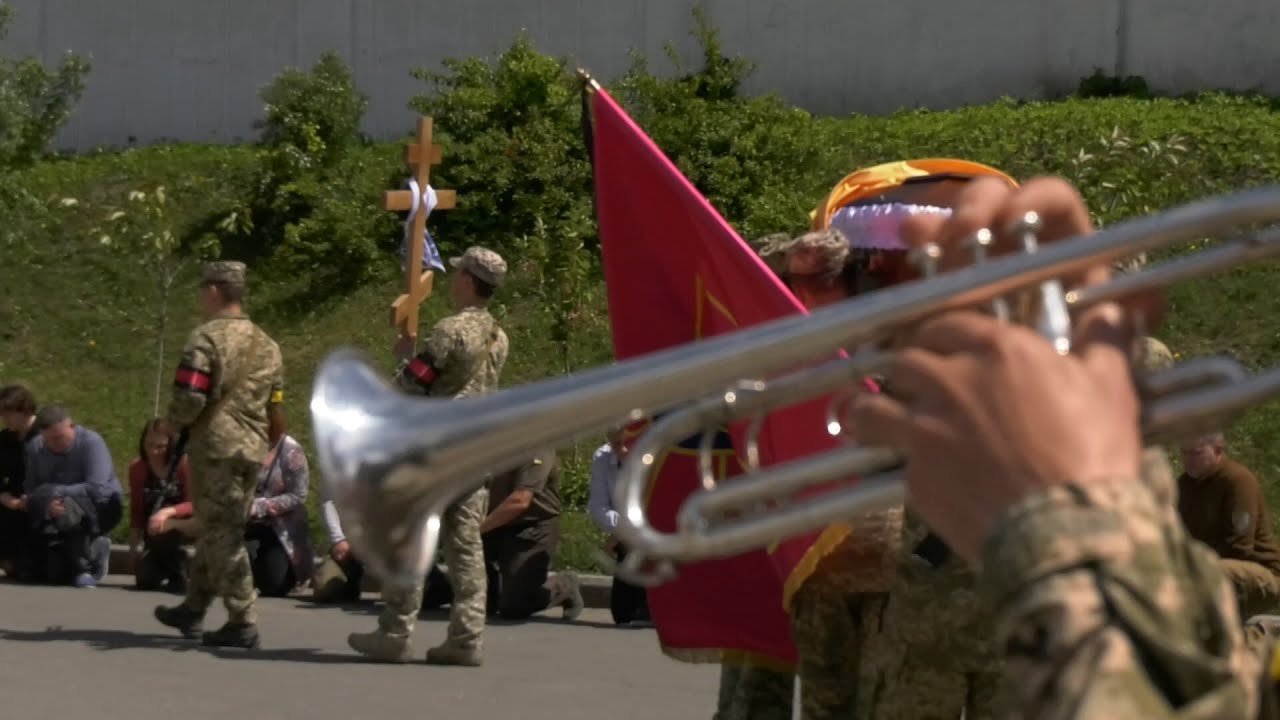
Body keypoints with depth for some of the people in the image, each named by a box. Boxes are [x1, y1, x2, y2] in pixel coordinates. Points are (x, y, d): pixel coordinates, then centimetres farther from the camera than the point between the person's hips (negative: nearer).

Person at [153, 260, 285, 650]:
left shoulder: (207, 338, -11)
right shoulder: (266, 344, 14)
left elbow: (190, 397, -17)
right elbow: (275, 407, 16)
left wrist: (172, 424, 0)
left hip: (216, 445, -8)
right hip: (253, 449, 8)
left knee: (222, 534, -4)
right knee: (218, 529, 17)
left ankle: (243, 623, -6)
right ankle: (192, 610, 28)